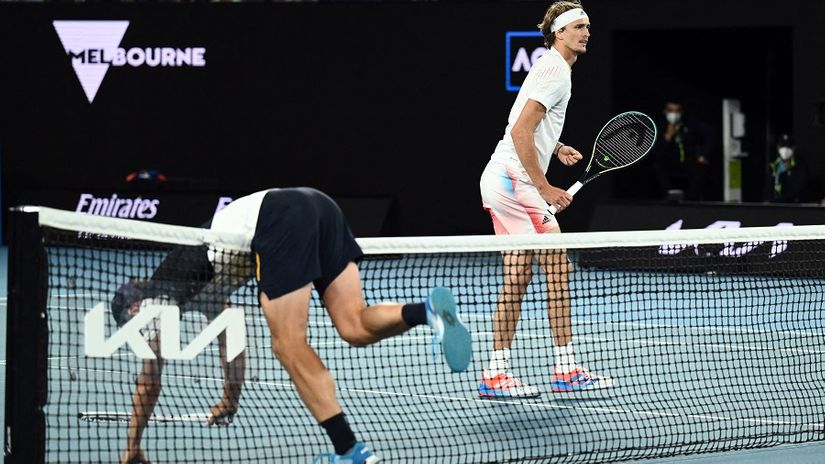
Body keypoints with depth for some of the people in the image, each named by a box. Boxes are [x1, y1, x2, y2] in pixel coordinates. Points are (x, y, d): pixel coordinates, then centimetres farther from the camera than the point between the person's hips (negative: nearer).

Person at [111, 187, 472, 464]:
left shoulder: (156, 296, 16)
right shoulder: (201, 285, 38)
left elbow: (150, 379, 18)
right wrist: (231, 398, 67)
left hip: (279, 218, -8)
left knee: (289, 345, -3)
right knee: (355, 328, 3)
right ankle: (426, 311, -25)